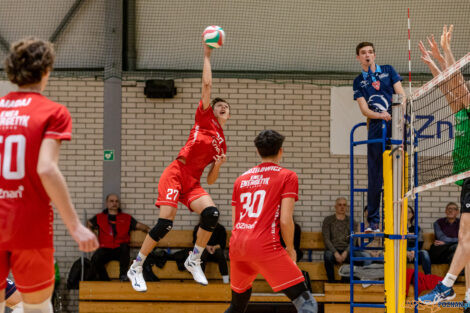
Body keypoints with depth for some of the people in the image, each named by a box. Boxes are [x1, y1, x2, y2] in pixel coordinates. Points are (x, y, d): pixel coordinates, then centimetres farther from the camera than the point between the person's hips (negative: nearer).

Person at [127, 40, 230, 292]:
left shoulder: (222, 144, 19)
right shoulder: (205, 119, 7)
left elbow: (211, 180, 19)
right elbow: (207, 84, 0)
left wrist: (217, 165, 0)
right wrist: (207, 55, 4)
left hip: (193, 183, 5)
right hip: (175, 175, -5)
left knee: (211, 213, -23)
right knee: (165, 223, -17)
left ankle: (194, 260, -6)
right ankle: (135, 269, -3)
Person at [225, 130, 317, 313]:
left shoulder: (242, 179, 21)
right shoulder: (287, 176, 4)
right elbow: (285, 220, -5)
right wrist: (290, 249, 9)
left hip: (236, 244, 7)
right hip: (264, 245, -7)